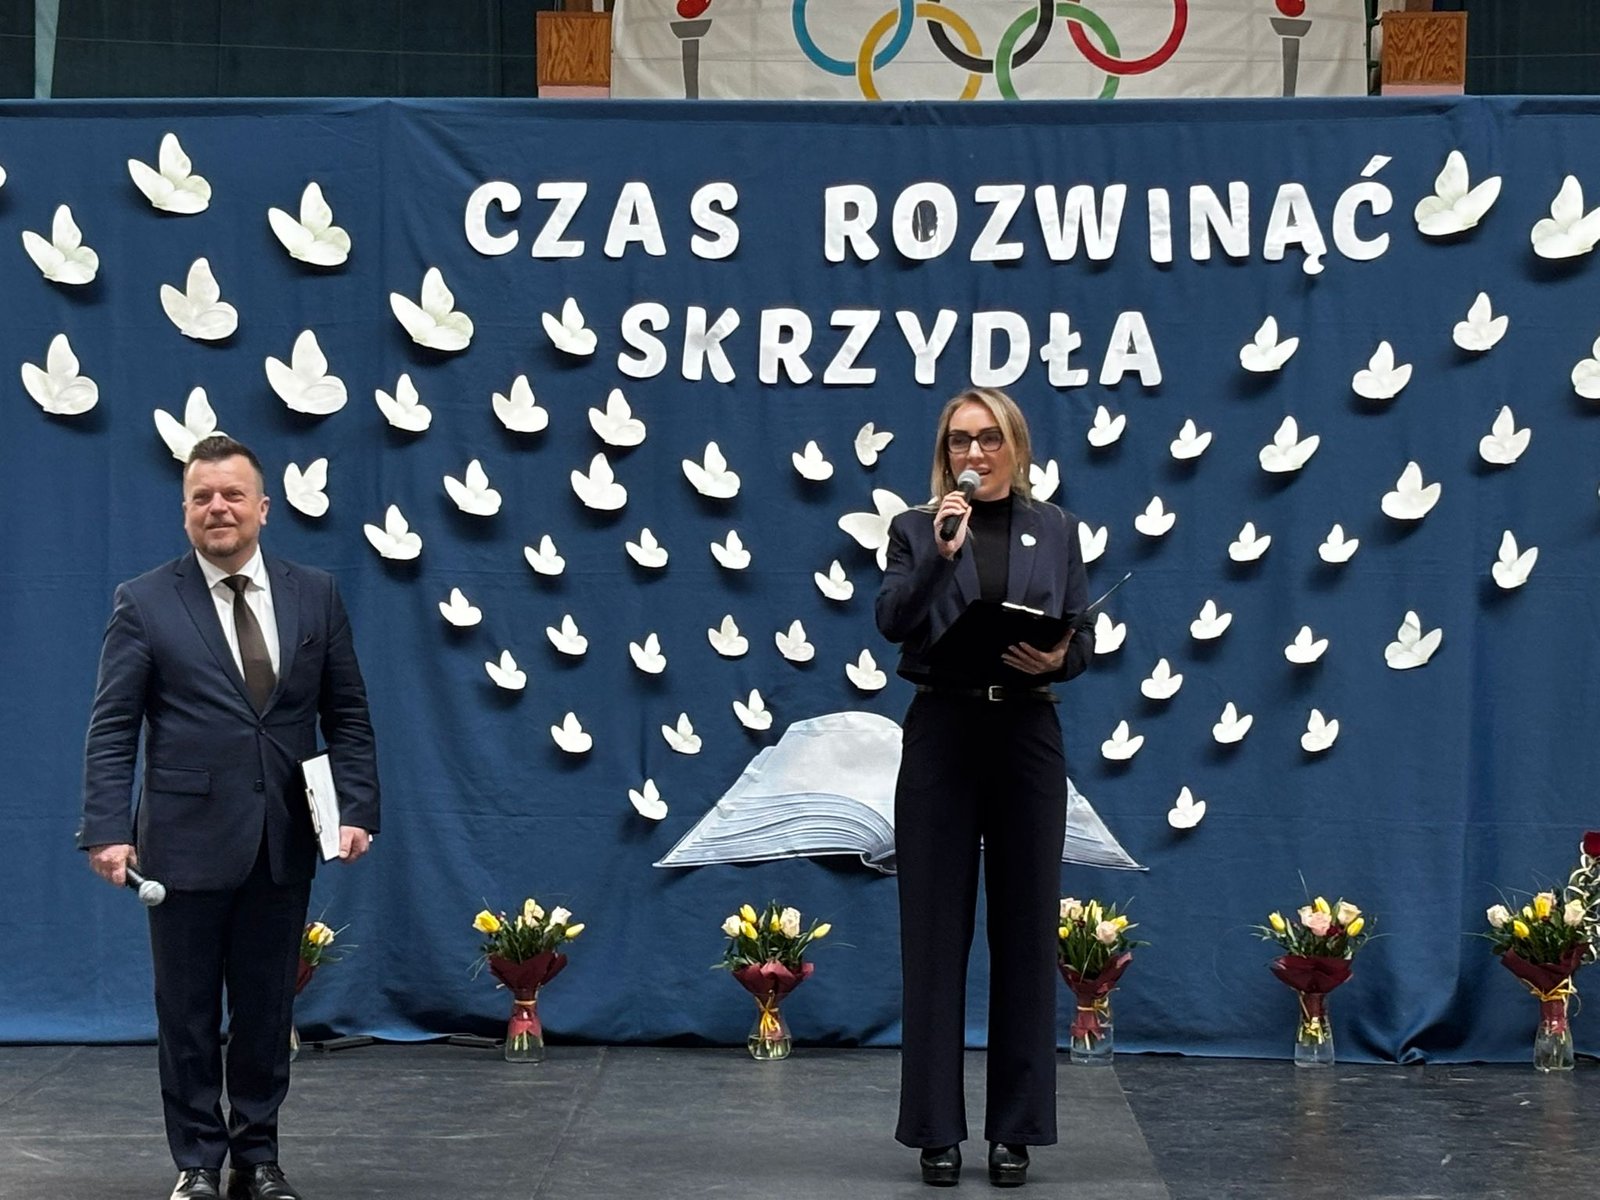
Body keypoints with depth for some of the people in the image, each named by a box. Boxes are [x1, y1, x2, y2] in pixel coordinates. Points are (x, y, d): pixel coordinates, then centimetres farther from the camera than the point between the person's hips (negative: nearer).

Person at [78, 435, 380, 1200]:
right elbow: (111, 729, -5)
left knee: (267, 1009, 10)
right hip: (188, 841, -2)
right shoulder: (145, 604, -2)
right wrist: (107, 830, -15)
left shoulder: (315, 597, 6)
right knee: (188, 1013, 6)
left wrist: (356, 810, -4)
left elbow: (347, 718, 7)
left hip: (283, 843, 2)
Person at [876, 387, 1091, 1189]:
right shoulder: (917, 528, 4)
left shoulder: (1055, 529, 8)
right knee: (935, 932, 1)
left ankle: (1016, 1129, 12)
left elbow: (1083, 641, 6)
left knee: (1024, 929, 4)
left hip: (1026, 736, 1)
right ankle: (936, 1129, 8)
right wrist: (940, 553, -22)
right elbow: (892, 622, -11)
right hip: (941, 734, -1)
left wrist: (1058, 658, -15)